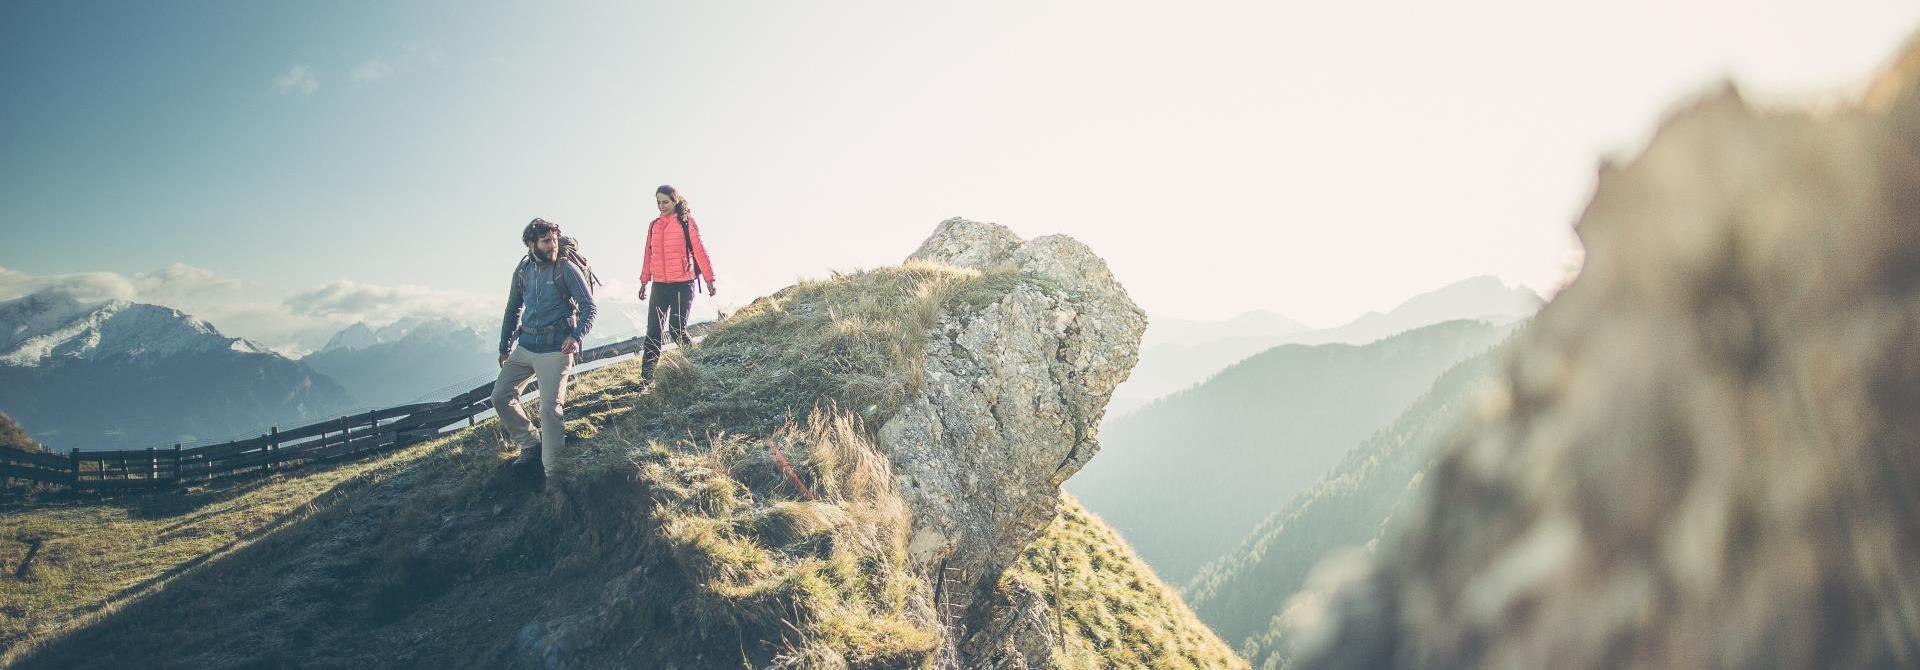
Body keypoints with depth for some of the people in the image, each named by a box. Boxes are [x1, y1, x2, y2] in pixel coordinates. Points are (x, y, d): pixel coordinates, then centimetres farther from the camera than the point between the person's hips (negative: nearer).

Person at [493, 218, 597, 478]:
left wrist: (576, 337, -23)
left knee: (549, 409, -11)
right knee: (500, 396, 6)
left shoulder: (566, 268, -7)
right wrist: (504, 347, 20)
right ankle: (531, 447, 22)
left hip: (555, 350, -6)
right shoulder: (522, 270, 8)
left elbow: (589, 306, -8)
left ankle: (553, 472, -3)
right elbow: (513, 310, 19)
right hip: (525, 347, 6)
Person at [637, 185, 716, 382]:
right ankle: (646, 378, 2)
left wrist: (709, 279, -7)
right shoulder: (654, 226, 13)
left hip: (683, 284, -5)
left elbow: (699, 250, -4)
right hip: (659, 285, 5)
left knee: (677, 330, -7)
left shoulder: (686, 222, -2)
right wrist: (644, 282, 18)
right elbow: (648, 254, 17)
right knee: (653, 332, 0)